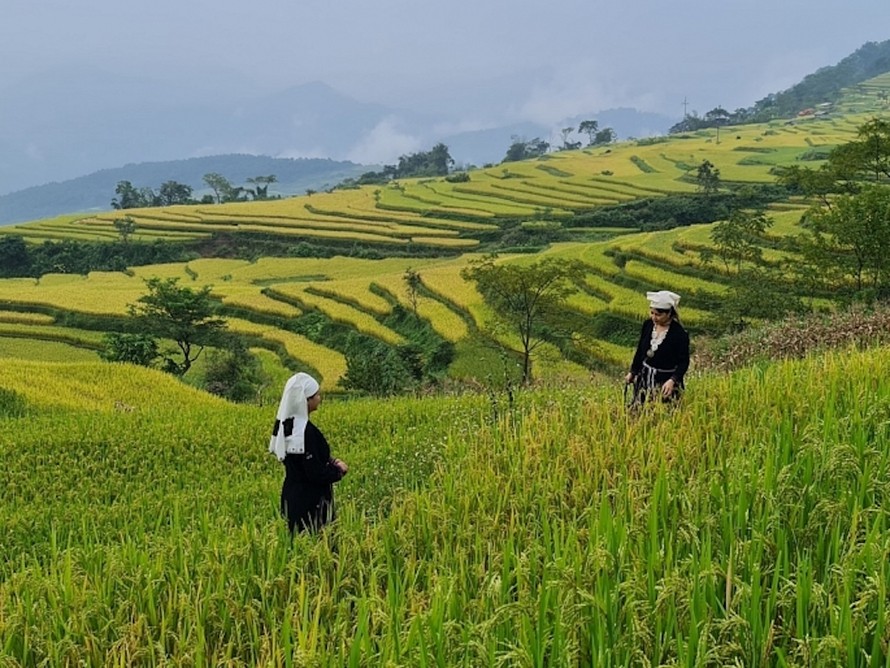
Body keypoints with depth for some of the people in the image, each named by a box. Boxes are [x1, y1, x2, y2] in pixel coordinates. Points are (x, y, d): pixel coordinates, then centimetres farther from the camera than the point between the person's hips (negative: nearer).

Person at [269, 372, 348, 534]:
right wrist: (339, 470, -5)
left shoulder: (287, 424, 4)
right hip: (309, 501, -9)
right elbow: (315, 473, -23)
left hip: (294, 496, 9)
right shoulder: (305, 431, -24)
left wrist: (331, 462, 4)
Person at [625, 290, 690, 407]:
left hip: (666, 381, -5)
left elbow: (683, 362, -14)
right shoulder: (648, 325, -2)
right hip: (645, 378, 5)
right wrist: (632, 372, 12)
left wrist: (673, 380, -28)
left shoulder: (680, 334, -18)